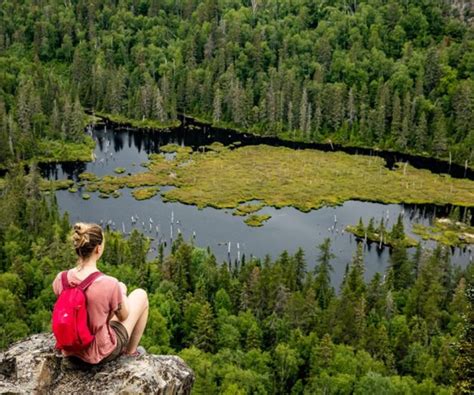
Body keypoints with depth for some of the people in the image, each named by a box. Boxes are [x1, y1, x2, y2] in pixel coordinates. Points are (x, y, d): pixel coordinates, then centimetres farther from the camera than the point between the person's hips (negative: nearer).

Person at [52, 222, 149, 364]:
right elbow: (123, 316, -9)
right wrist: (121, 294, 11)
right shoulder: (109, 284, -30)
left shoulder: (60, 280, -15)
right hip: (101, 354, -5)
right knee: (141, 295, 15)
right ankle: (131, 351, 31)